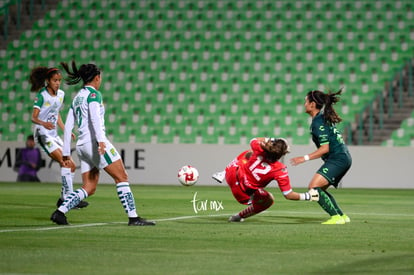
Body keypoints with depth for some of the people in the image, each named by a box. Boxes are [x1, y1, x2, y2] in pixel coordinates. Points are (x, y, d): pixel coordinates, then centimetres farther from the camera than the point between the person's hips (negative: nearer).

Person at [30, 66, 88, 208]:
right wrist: (44, 123, -41)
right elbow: (34, 117, -21)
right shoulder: (42, 95, -13)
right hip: (42, 134, -8)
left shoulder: (61, 94, 9)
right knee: (65, 163, -21)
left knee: (71, 166, 6)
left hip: (53, 135, 8)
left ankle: (63, 198, 15)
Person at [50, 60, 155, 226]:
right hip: (94, 142, -8)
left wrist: (66, 152, 19)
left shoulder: (77, 97, 20)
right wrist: (101, 140, -32)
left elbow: (68, 126, 18)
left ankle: (60, 212, -7)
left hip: (82, 145, 8)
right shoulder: (94, 94, -4)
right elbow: (95, 117, -21)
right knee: (122, 177, -4)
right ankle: (133, 217, -9)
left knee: (89, 188, 7)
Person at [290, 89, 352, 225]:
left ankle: (336, 217, -20)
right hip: (343, 158, 11)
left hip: (338, 159, -11)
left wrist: (305, 158, -20)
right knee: (320, 189, 16)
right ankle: (342, 216, 16)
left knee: (314, 186, -19)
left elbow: (325, 148, -20)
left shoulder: (318, 122, -15)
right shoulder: (324, 118, 15)